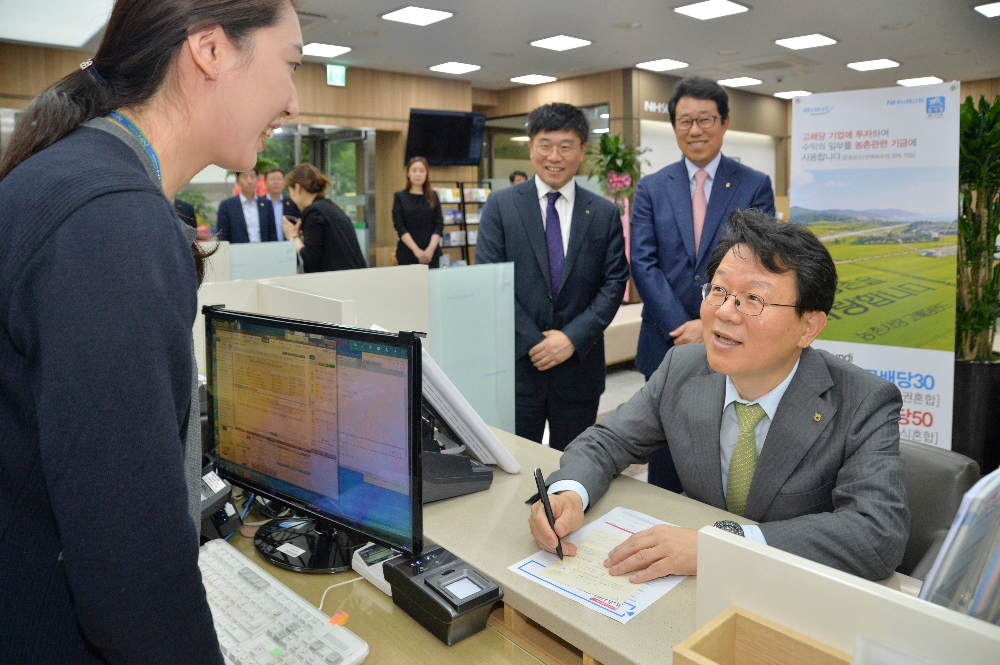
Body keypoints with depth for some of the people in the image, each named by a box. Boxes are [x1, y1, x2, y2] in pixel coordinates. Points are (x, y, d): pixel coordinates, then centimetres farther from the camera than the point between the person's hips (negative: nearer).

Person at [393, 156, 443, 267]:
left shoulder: (433, 197, 9)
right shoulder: (400, 197, 4)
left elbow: (439, 225, 2)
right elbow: (400, 227, -4)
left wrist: (430, 249, -13)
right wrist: (416, 250, -15)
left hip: (431, 253, 2)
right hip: (407, 253, -1)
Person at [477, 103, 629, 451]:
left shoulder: (605, 213, 5)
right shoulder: (500, 206, 1)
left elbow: (614, 284, 1)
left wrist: (573, 338, -12)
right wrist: (533, 342, -11)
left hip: (579, 365, 2)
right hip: (516, 362, -1)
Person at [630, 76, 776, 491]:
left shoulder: (755, 186, 3)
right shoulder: (651, 188, 6)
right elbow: (644, 263, -3)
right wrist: (681, 330, -13)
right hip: (666, 344, 1)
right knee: (665, 457, 12)